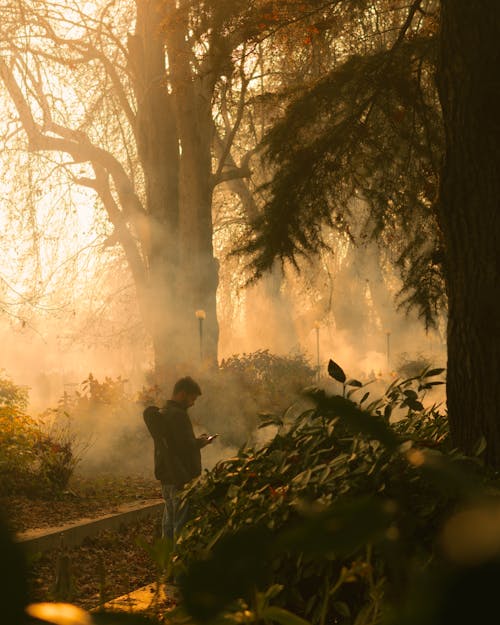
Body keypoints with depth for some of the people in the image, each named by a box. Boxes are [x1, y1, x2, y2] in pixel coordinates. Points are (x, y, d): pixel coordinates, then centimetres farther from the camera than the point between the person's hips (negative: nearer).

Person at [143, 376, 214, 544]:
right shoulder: (178, 415, -17)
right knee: (183, 523, -6)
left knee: (169, 521, 15)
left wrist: (197, 441, 13)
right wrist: (201, 442, -3)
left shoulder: (161, 414, 15)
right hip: (182, 479, -10)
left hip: (167, 478, 10)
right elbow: (186, 446, -22)